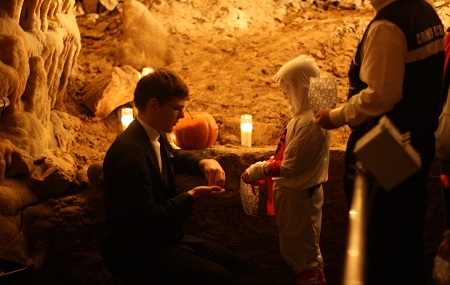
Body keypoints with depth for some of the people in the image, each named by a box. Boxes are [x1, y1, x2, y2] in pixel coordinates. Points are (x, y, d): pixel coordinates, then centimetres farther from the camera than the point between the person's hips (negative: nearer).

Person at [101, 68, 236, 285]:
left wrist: (204, 162, 4)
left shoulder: (154, 135, 1)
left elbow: (174, 157, 25)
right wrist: (192, 196, -17)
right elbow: (148, 219, -27)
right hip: (135, 252, -10)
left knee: (227, 259, 11)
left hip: (161, 238, 10)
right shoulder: (129, 153, -28)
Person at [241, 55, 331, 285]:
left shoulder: (309, 123, -25)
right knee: (294, 248, 22)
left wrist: (260, 170, -14)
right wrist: (262, 171, 7)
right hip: (292, 191, 10)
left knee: (300, 250, 4)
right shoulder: (305, 116, 7)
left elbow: (291, 166, -25)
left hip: (298, 196, -10)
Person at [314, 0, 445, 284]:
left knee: (375, 240, 4)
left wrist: (336, 116, -14)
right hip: (419, 142, 9)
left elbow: (380, 95, -26)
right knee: (408, 235, 20)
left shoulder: (386, 25, -21)